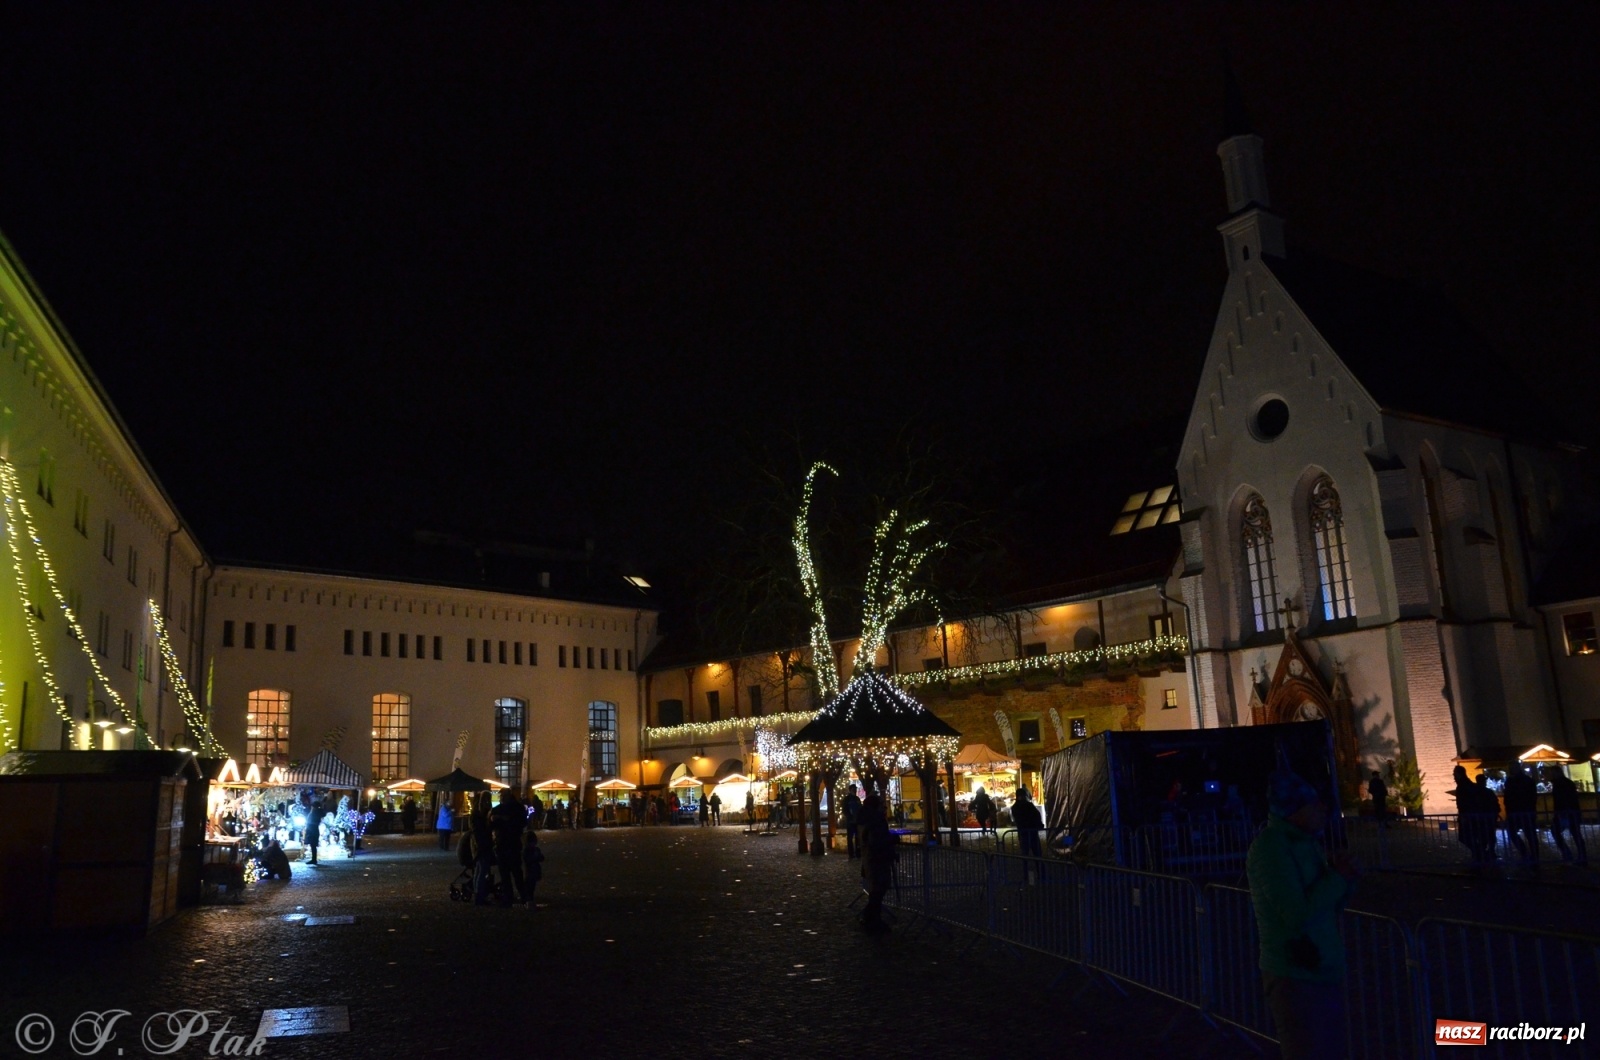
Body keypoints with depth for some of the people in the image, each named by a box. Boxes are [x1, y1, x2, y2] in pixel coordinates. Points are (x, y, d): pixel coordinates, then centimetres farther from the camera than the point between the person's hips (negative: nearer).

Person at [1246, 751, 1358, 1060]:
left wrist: (1343, 879, -3)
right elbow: (1297, 914, -25)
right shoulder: (1271, 846, -18)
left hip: (1325, 972, 8)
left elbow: (1327, 907, 16)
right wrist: (1338, 878, -14)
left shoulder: (1305, 842, 10)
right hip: (1295, 979, -8)